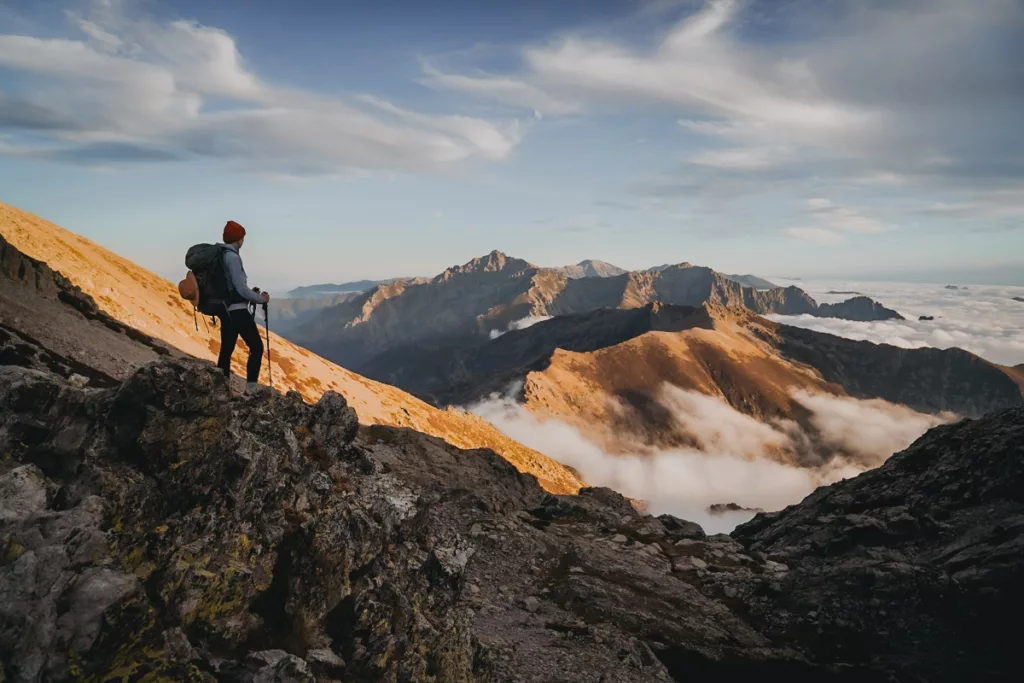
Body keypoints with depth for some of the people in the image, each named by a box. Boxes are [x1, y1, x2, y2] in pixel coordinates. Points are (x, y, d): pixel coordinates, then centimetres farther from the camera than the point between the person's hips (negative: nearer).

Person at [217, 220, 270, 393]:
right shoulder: (232, 256, -16)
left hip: (225, 310, 9)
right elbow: (241, 288, -20)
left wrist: (251, 293, 18)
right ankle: (251, 388, -7)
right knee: (257, 347, -3)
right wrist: (261, 299, -5)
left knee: (226, 350, 13)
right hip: (237, 310, -9)